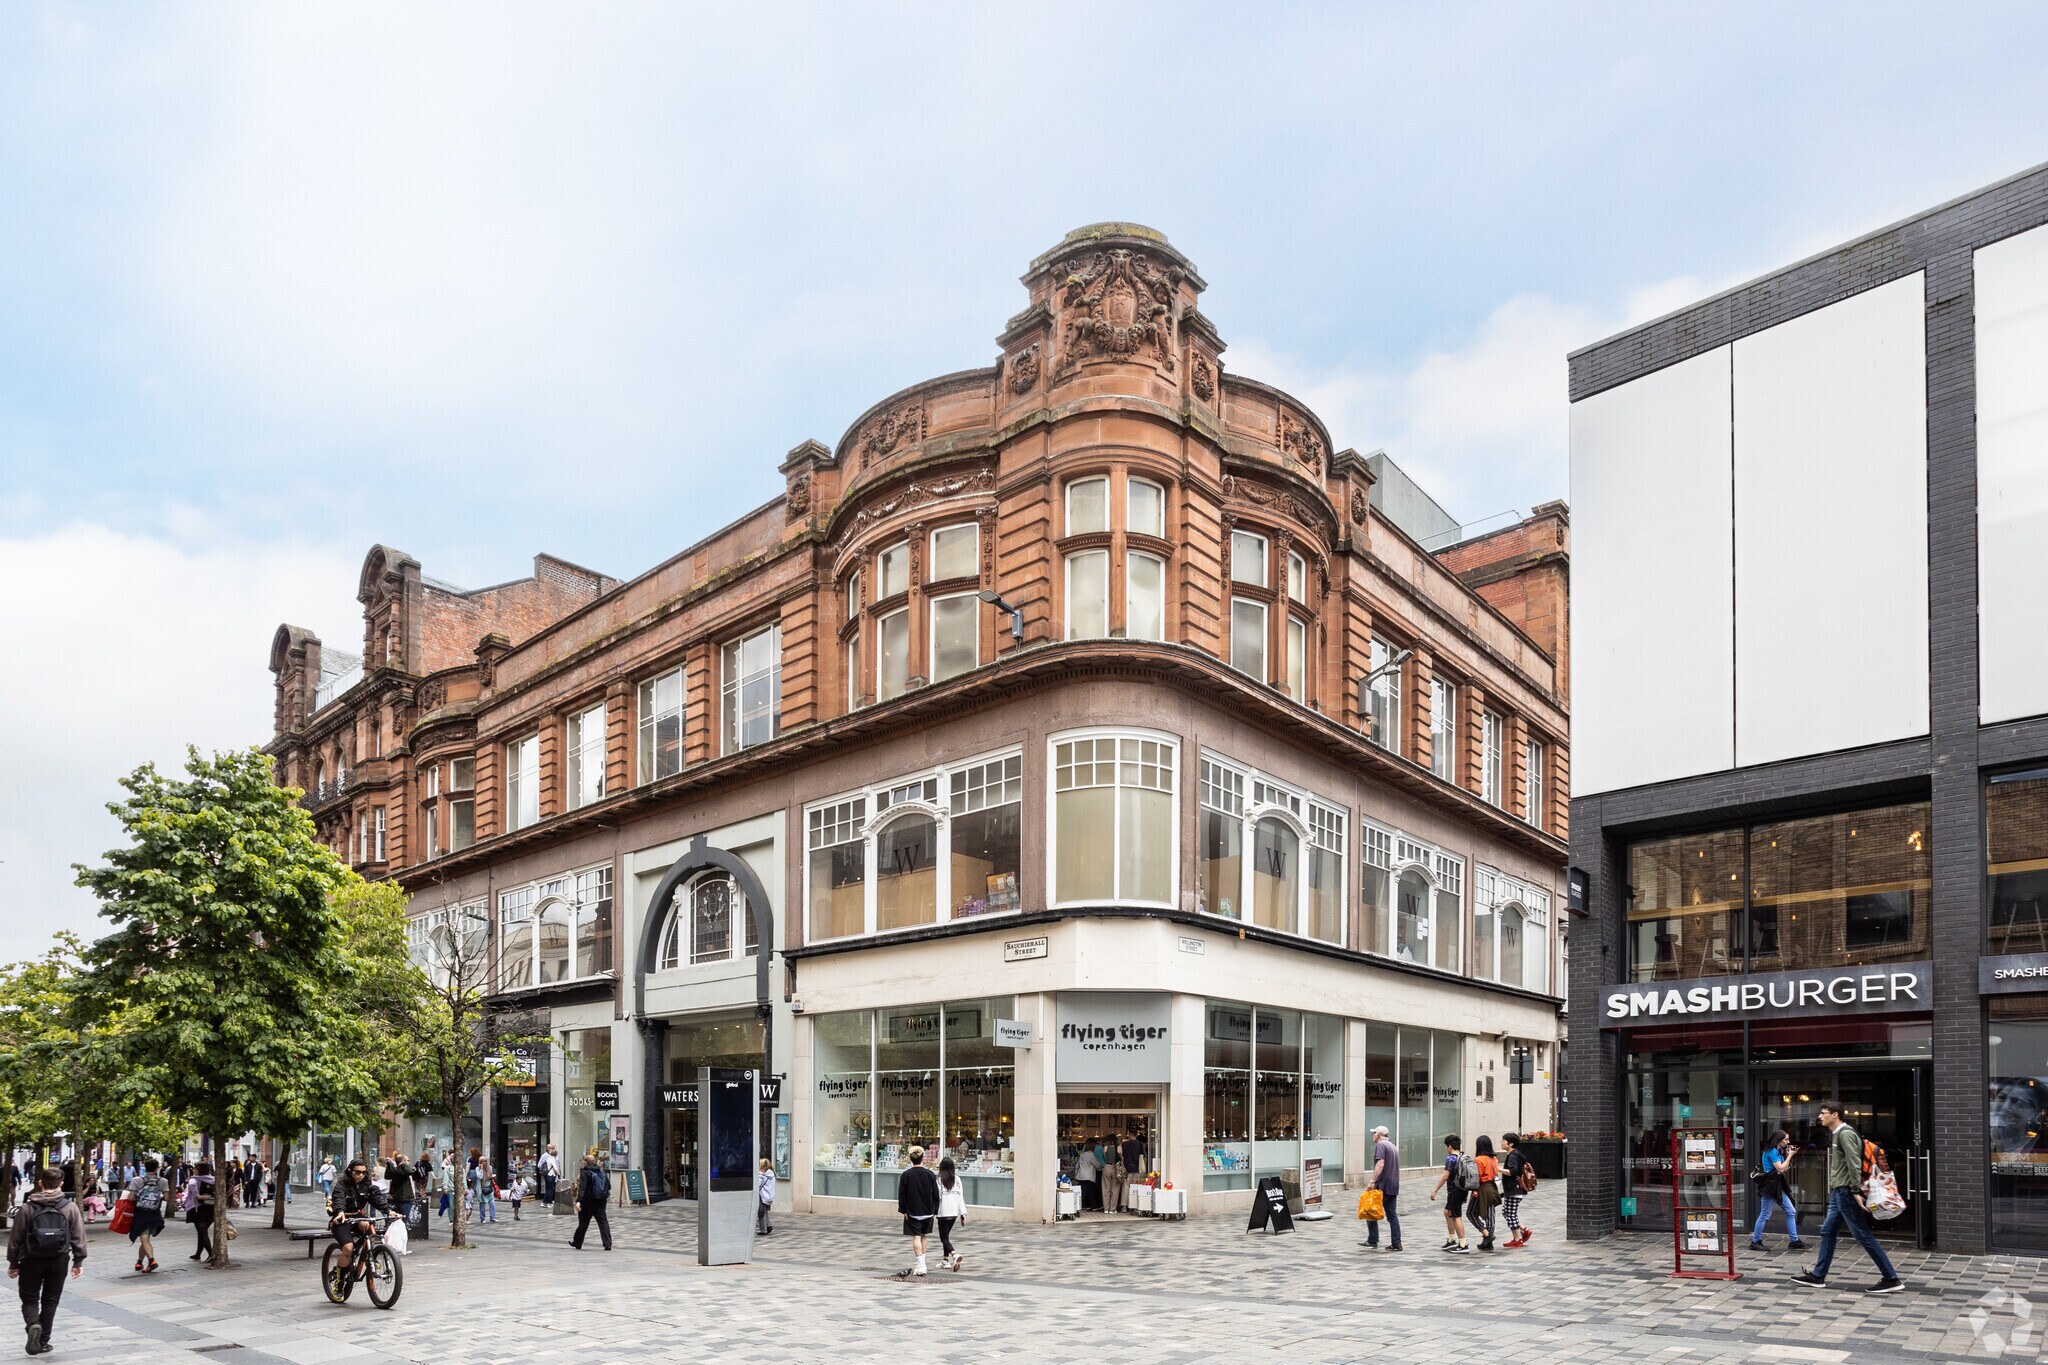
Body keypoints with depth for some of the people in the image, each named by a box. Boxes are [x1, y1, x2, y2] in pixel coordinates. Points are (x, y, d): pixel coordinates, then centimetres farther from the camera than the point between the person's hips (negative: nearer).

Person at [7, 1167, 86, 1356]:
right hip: (58, 1261, 1)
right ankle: (43, 1342, 14)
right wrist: (78, 1261, 5)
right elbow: (78, 1237, -3)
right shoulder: (70, 1207, -3)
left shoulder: (27, 1208, -6)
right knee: (50, 1300, 12)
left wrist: (13, 1263, 9)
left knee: (30, 1299, 10)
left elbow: (15, 1238, -1)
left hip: (31, 1261, -1)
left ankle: (33, 1325, -18)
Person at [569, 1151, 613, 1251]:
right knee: (603, 1221, 1)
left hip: (588, 1202, -5)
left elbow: (582, 1188, -25)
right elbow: (608, 1185, 16)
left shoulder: (585, 1173, -12)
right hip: (601, 1202, 5)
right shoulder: (601, 1171, 8)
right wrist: (606, 1195, 33)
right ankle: (608, 1244, -9)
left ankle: (577, 1243, 26)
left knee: (583, 1223, 10)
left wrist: (578, 1201, -32)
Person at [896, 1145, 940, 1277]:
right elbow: (936, 1195, 2)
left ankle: (920, 1266, -14)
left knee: (916, 1238, -3)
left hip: (912, 1212, -3)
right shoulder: (930, 1174, -2)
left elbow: (901, 1195, -6)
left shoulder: (905, 1175, -8)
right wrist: (935, 1212, 9)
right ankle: (920, 1264, 25)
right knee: (923, 1237, 16)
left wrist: (903, 1210, 3)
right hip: (928, 1212, 3)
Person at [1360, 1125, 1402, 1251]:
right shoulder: (1394, 1147, 20)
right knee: (1392, 1215, 7)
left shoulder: (1380, 1145, -8)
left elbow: (1380, 1164, -19)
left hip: (1382, 1186, -8)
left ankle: (1373, 1241, -2)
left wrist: (1372, 1181, -22)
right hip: (1393, 1187, 8)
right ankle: (1396, 1244, 3)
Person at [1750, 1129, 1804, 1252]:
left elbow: (1783, 1169, 13)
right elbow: (1780, 1169, -17)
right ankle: (1755, 1242, 3)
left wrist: (1787, 1154, 7)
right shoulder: (1772, 1151, -13)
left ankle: (1794, 1241, 12)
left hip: (1777, 1186, 10)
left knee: (1791, 1211, 7)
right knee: (1765, 1215, -5)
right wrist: (1789, 1156, -8)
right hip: (1769, 1185, -10)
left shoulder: (1778, 1151, 16)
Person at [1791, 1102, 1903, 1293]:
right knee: (1827, 1232, 12)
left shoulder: (1845, 1134, -14)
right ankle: (1817, 1275, 17)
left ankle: (1891, 1279, -3)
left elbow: (1854, 1163, -21)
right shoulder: (1836, 1134, 16)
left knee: (1863, 1235, -7)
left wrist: (1856, 1191, -25)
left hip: (1846, 1192, -10)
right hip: (1838, 1193, 10)